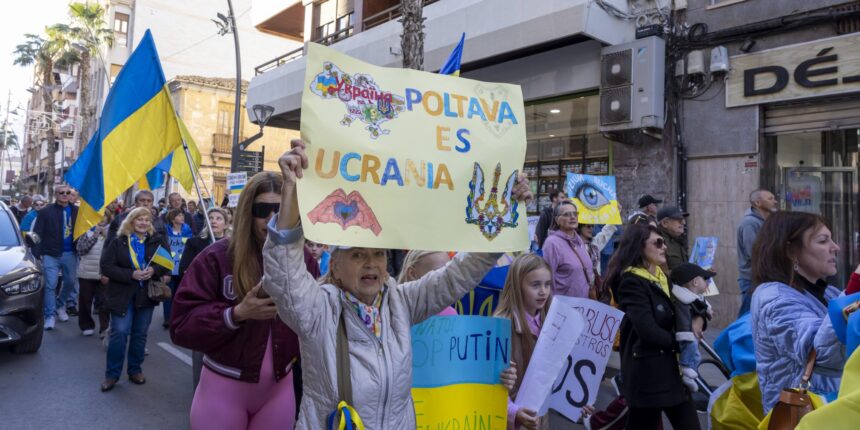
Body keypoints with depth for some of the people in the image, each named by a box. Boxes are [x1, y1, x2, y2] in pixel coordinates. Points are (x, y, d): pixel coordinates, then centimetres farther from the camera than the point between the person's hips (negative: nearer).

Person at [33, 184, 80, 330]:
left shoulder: (76, 211, 3)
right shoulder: (46, 211, -5)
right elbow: (37, 234, -7)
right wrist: (36, 254, -13)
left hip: (70, 254, 3)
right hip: (51, 254, -3)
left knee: (70, 282, 14)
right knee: (50, 285, -2)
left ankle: (60, 305, 37)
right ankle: (50, 315, 5)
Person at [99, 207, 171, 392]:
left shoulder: (157, 240, 1)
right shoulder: (118, 241, -3)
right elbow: (106, 266, -9)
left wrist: (155, 270, -19)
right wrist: (131, 275, -20)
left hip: (146, 294, 2)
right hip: (122, 294, -2)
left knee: (140, 334, 11)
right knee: (119, 332, -5)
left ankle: (135, 370, 25)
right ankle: (112, 373, 9)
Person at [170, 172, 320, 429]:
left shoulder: (303, 260, -5)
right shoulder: (217, 257, -11)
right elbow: (181, 324, -13)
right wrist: (236, 313, -25)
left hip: (280, 388, 2)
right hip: (224, 387, -2)